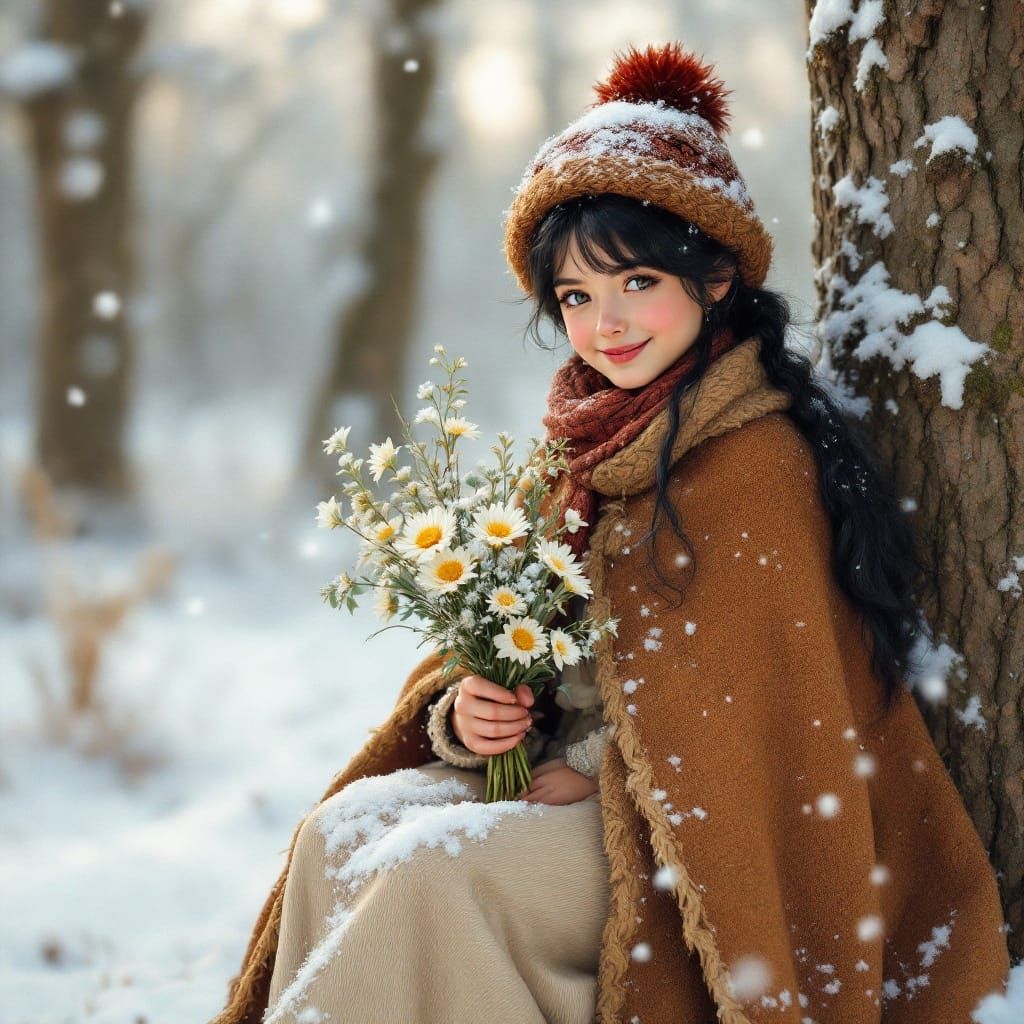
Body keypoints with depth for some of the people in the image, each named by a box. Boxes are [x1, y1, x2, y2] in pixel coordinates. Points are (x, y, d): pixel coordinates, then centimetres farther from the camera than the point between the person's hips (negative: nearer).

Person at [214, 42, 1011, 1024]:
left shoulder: (754, 463, -15)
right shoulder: (593, 437, 9)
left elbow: (749, 724, -16)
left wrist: (590, 771, -11)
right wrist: (469, 711, -8)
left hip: (710, 843, -8)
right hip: (565, 776, 8)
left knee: (432, 866, -26)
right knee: (343, 826, -13)